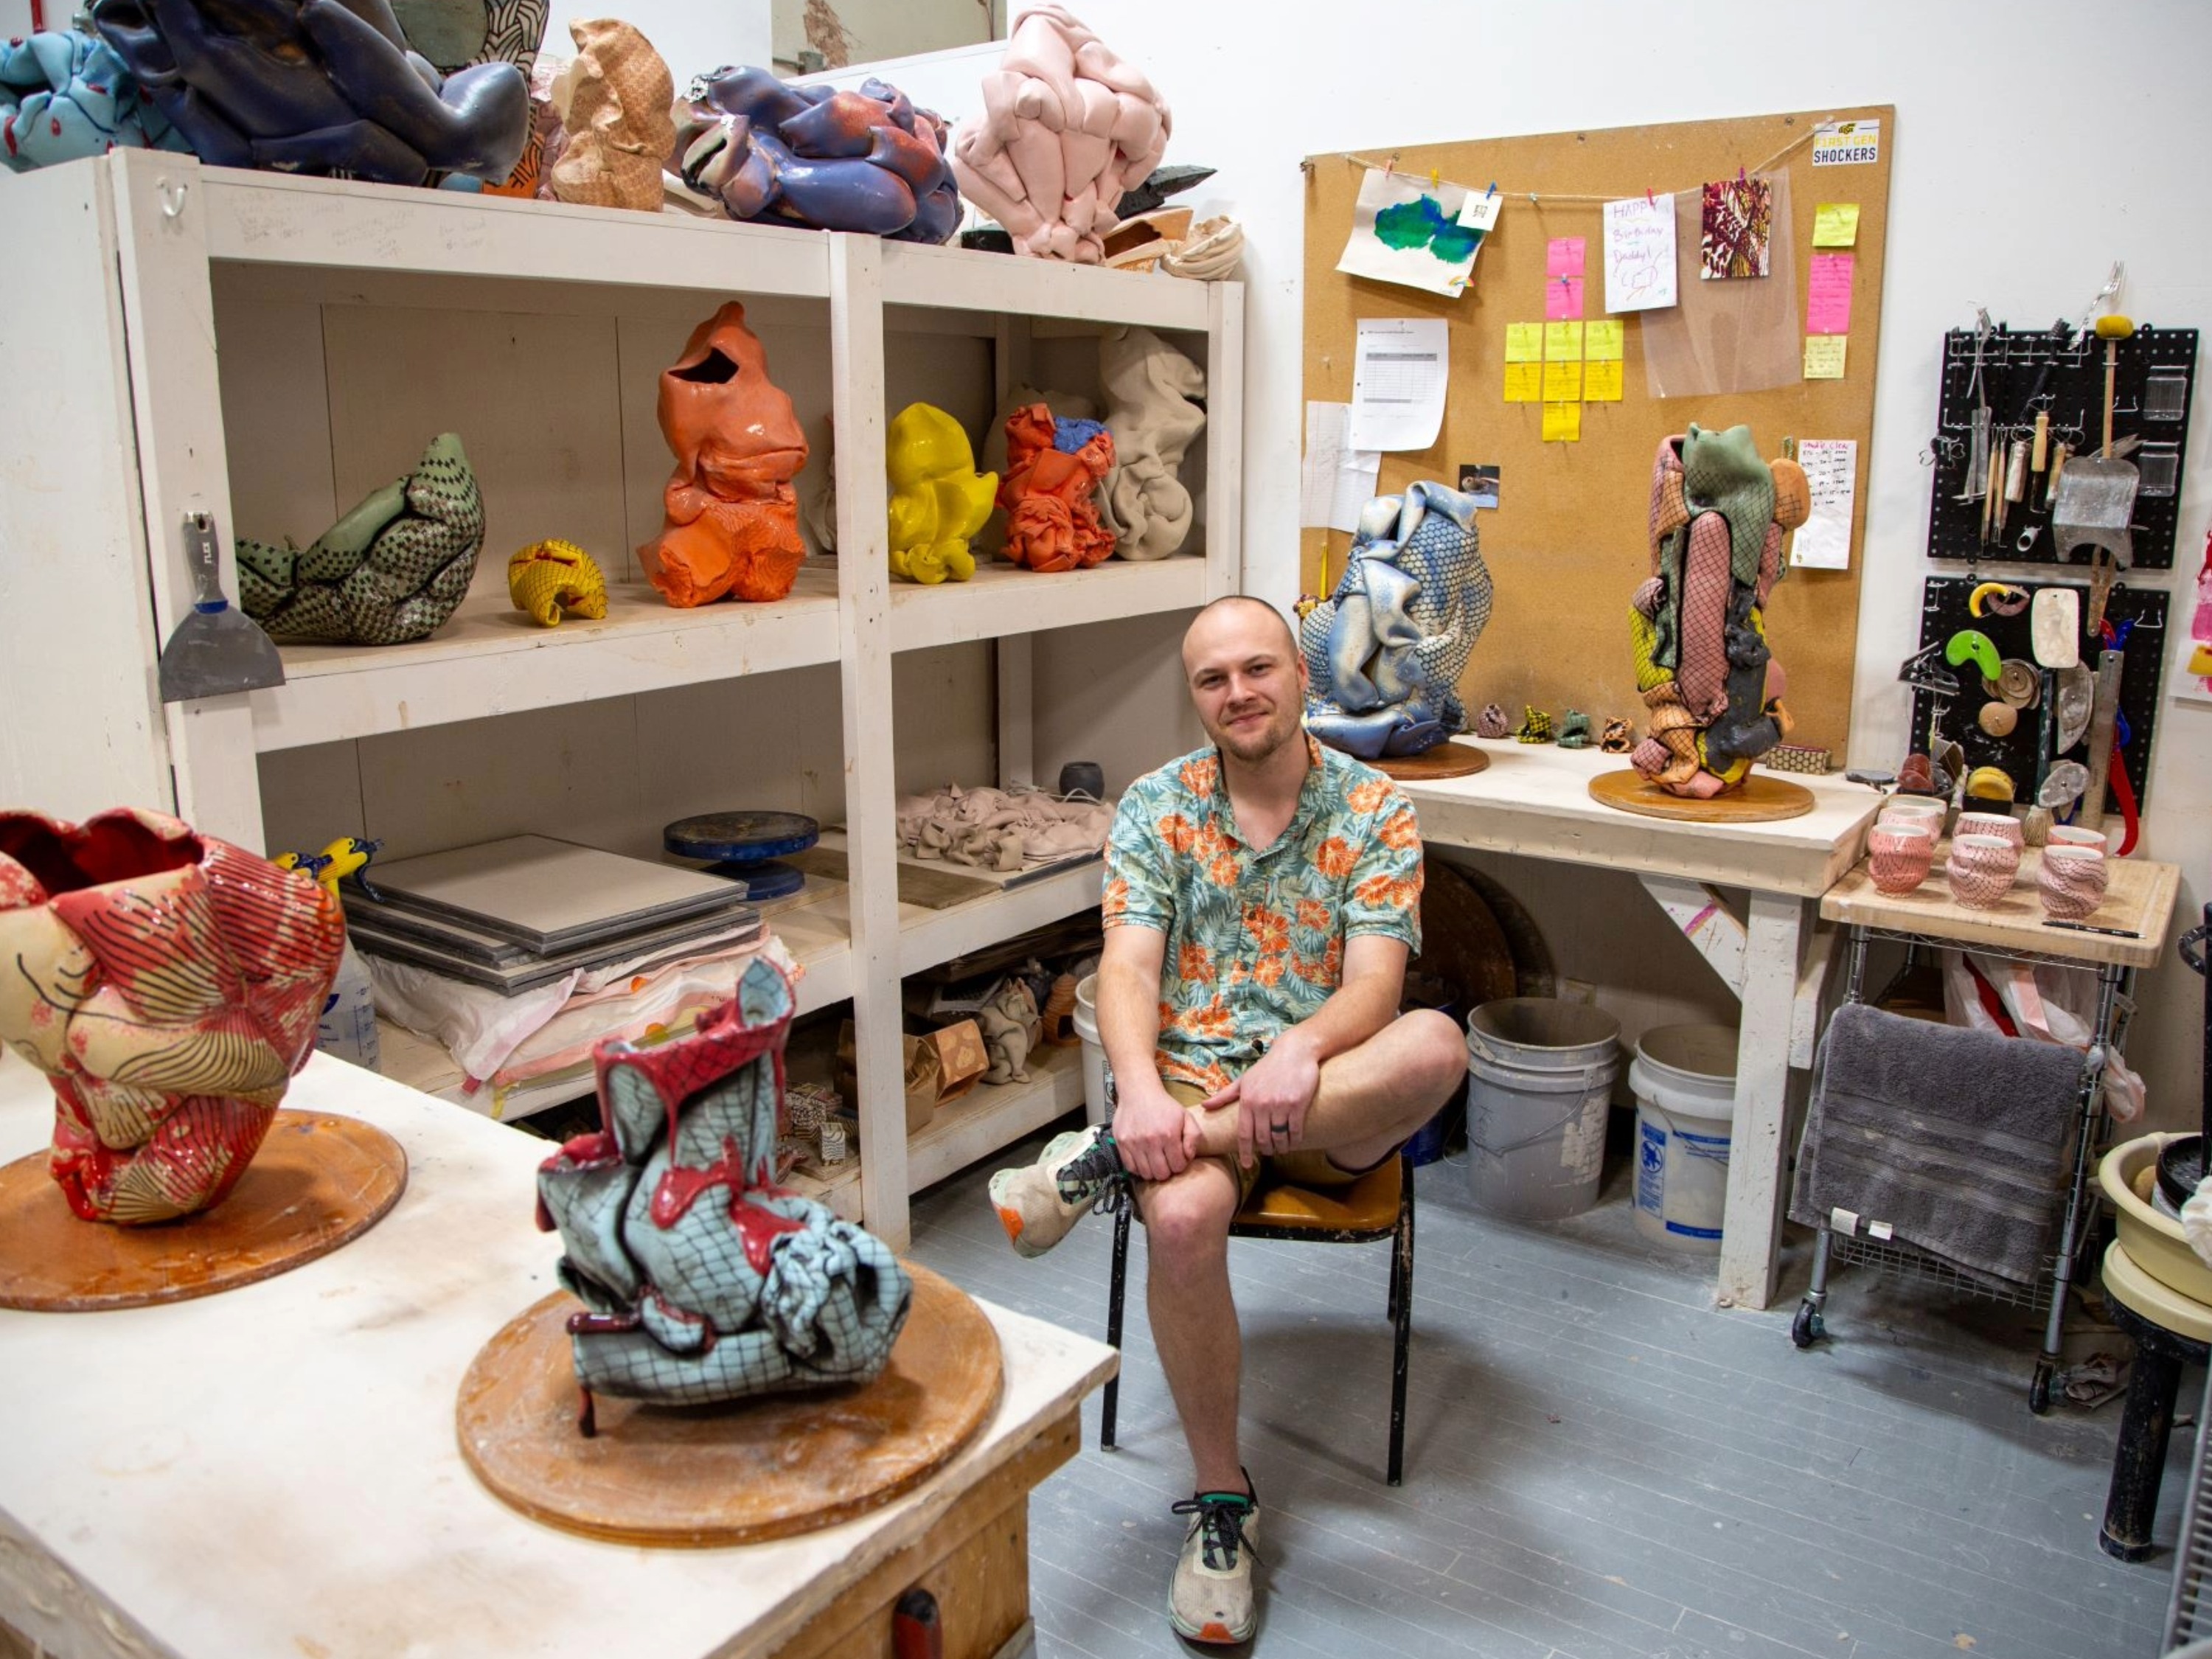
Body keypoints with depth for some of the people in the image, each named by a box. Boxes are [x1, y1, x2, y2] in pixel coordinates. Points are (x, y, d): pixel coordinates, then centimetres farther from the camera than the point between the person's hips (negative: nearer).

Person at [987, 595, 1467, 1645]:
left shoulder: (1374, 809, 1)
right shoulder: (1155, 808, 4)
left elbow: (1374, 983, -10)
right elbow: (1128, 970, -7)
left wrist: (1302, 1048, -33)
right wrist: (1140, 1088, -28)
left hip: (1331, 1104, 0)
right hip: (1189, 1077, 0)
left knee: (1434, 1045, -34)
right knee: (1184, 1219, -34)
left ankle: (1110, 1162, -31)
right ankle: (1218, 1496, -8)